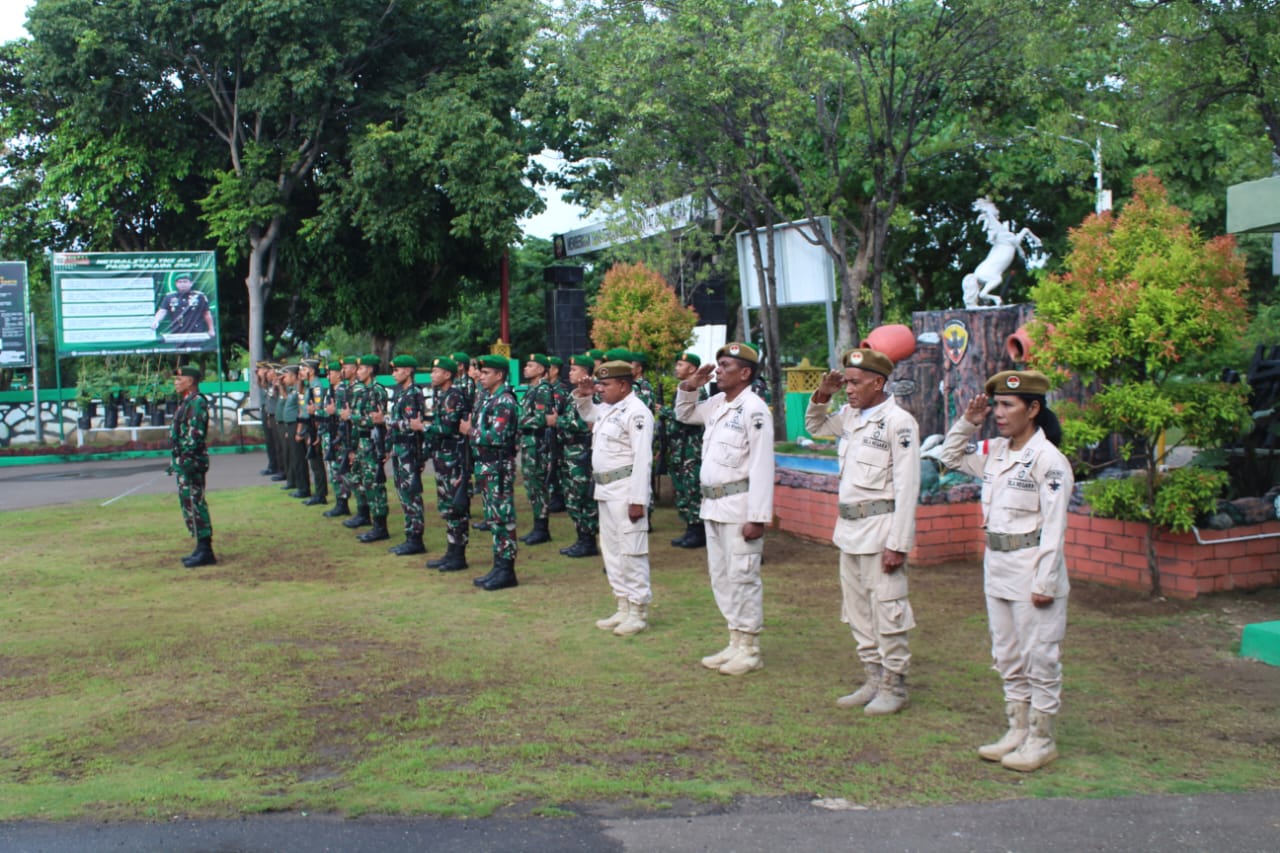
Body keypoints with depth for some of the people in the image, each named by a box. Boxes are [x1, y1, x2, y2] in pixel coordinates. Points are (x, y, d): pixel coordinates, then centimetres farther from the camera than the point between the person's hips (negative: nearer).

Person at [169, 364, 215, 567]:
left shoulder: (197, 403, -15)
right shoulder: (185, 403, 18)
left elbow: (194, 435, -22)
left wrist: (185, 460, -25)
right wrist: (176, 462, 21)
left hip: (192, 461, -11)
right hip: (183, 462, 11)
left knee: (195, 504, -8)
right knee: (188, 503, 13)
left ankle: (205, 551, -5)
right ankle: (201, 548, 20)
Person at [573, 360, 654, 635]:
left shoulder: (637, 412, -15)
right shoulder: (608, 408, 13)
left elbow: (643, 458, -21)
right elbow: (587, 414, 36)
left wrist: (638, 499, -24)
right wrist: (583, 396, 14)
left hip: (626, 489, -10)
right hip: (606, 490, 10)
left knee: (631, 552, -5)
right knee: (612, 550, 14)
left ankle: (638, 613, 3)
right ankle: (624, 609, 24)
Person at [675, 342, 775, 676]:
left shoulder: (754, 409, -14)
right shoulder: (717, 404, 11)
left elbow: (762, 467, -19)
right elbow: (685, 414, 30)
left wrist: (757, 517, -22)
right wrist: (689, 386, 10)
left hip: (739, 506, -9)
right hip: (713, 505, 9)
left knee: (742, 577, -2)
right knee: (721, 576, 14)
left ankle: (750, 650, 9)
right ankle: (735, 643, 25)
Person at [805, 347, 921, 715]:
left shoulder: (898, 422, -13)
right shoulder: (850, 416, 10)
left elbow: (907, 487, -16)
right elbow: (815, 426, 31)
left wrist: (897, 544, -19)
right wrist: (821, 396, 10)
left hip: (880, 527, -8)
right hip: (849, 527, 8)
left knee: (887, 611, -2)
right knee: (858, 611, 14)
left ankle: (893, 687, 10)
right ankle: (874, 680, 25)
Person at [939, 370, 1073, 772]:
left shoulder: (1048, 459, -14)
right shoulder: (995, 452, 7)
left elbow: (1054, 525, -16)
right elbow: (950, 456, 23)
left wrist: (1045, 583, -17)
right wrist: (967, 422, 6)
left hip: (1031, 570, -8)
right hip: (996, 567, 8)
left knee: (1039, 658, 3)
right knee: (1007, 657, 15)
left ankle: (1042, 739, 15)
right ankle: (1018, 730, 27)